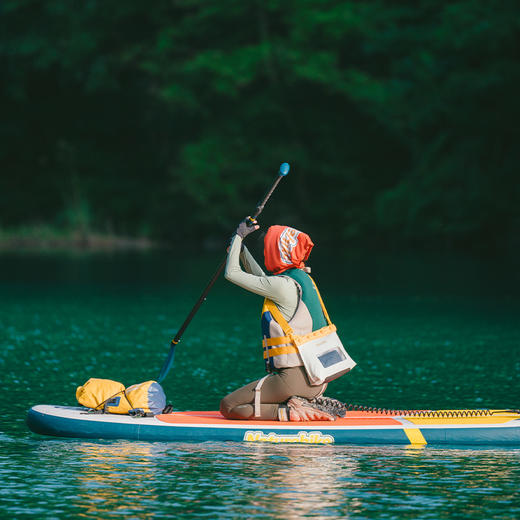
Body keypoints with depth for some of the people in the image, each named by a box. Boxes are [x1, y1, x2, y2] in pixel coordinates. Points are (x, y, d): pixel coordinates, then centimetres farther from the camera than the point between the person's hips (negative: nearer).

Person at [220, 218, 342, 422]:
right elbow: (261, 279, 30)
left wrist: (239, 236, 6)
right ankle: (314, 405, 8)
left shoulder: (283, 285, -15)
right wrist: (240, 246, 33)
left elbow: (232, 273, -7)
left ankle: (291, 411, -13)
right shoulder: (304, 279, 11)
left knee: (228, 407, 0)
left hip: (293, 379, -9)